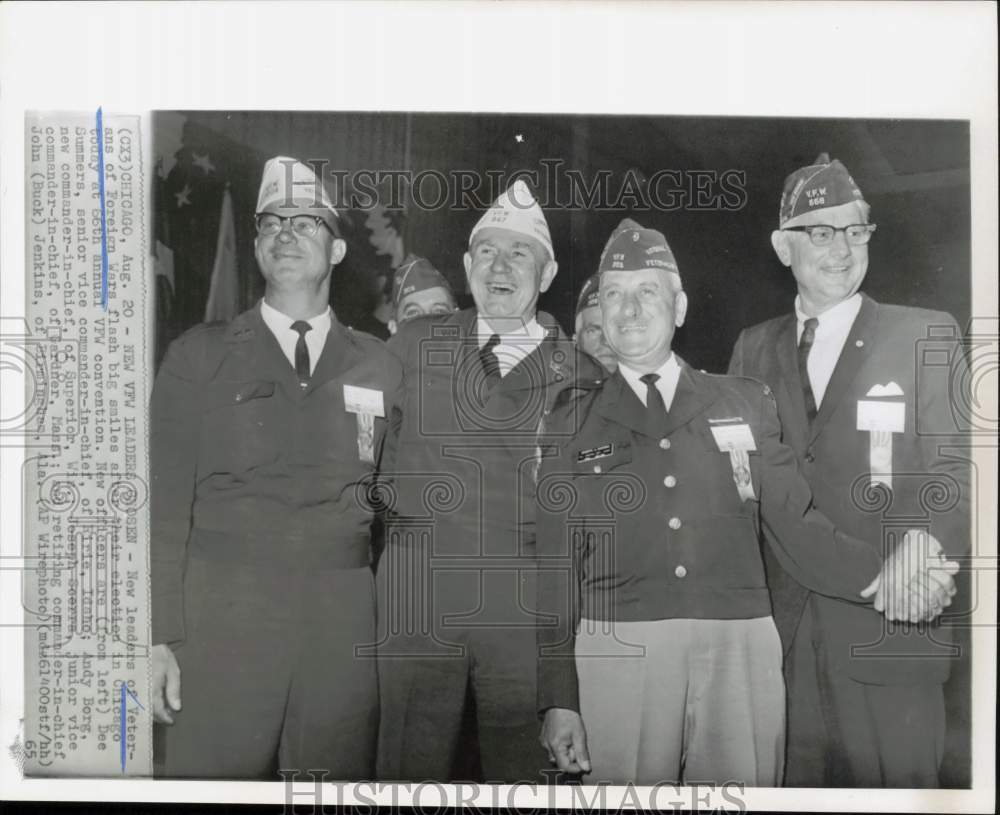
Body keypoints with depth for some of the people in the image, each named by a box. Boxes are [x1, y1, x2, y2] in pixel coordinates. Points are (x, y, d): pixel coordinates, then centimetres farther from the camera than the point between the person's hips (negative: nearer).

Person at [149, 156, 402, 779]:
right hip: (222, 617, -1)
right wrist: (160, 638, -5)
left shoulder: (380, 367, 10)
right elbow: (166, 502, 1)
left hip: (344, 624, 2)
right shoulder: (198, 357, 5)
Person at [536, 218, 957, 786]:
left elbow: (797, 524, 9)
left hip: (739, 652, 1)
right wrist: (558, 700, 0)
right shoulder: (570, 426, 9)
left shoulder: (747, 404, 12)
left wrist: (879, 575, -9)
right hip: (619, 654, -1)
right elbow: (555, 569, 5)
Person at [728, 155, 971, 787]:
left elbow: (958, 465, -4)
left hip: (891, 624, -2)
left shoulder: (927, 336, 3)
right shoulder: (754, 348, 11)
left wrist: (930, 542, -23)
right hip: (780, 628, 3)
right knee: (795, 780, 11)